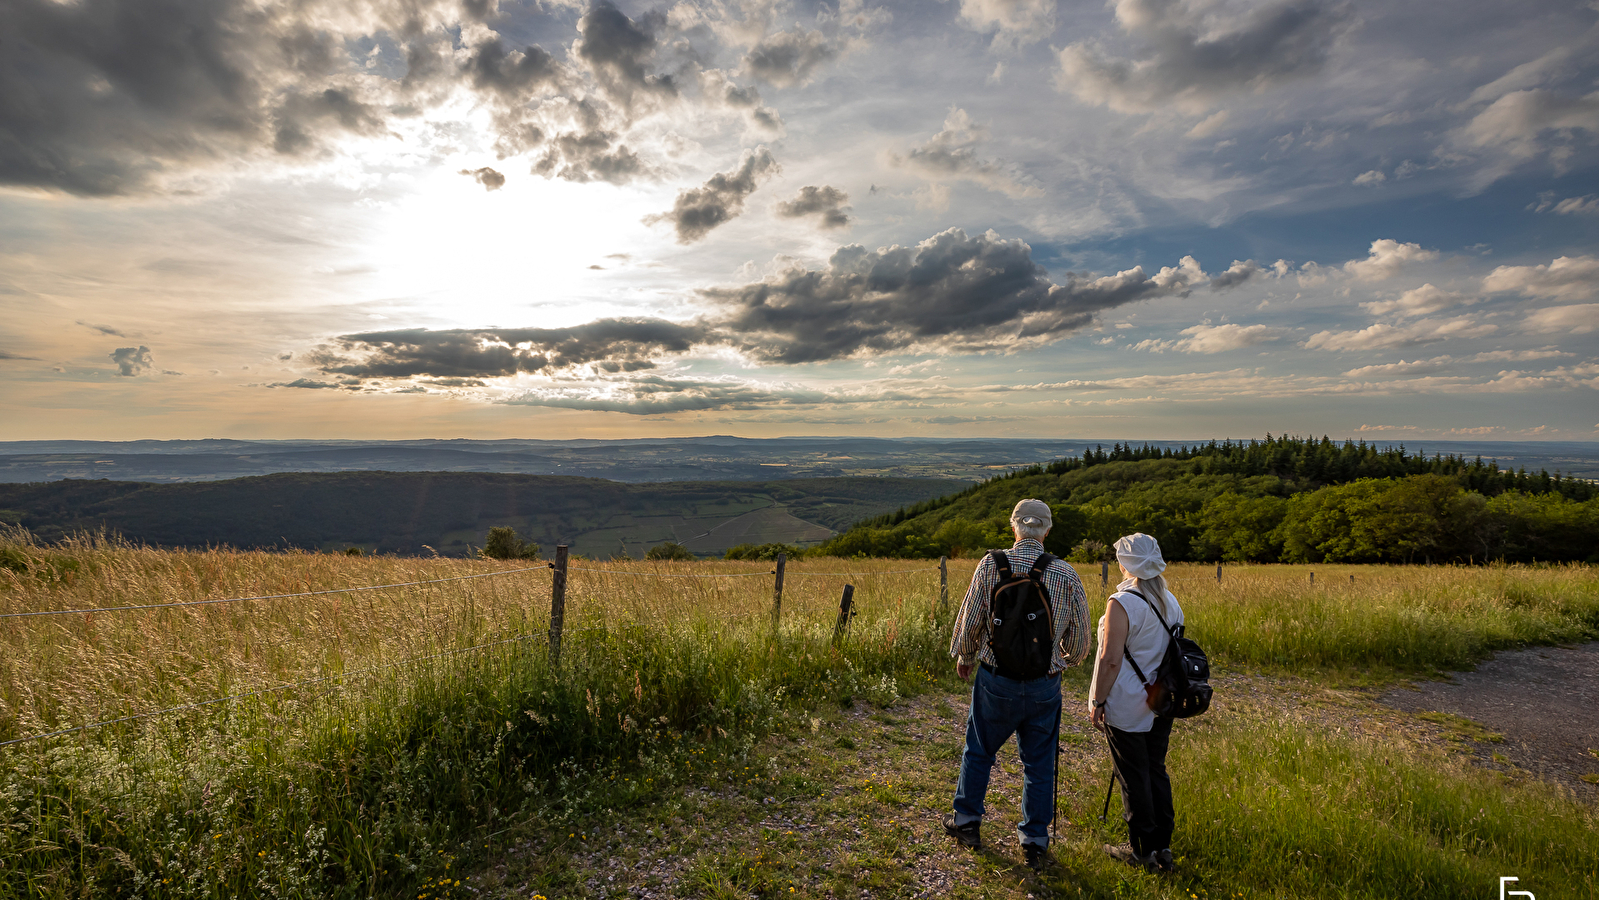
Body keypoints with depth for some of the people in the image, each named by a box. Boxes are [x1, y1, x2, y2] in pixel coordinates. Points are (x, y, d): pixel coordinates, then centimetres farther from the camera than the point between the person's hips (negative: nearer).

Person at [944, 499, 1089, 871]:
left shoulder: (991, 564, -12)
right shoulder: (1066, 574, -8)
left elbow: (970, 619, -5)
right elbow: (1080, 637, 1)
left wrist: (965, 656, 13)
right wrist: (1066, 658, 23)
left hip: (997, 679, -1)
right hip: (1045, 685, 1)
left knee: (979, 750, 18)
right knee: (1039, 763, 15)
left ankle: (967, 821, 33)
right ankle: (1035, 843, 25)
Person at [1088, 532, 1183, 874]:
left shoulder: (1122, 603, -20)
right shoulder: (1170, 601, 4)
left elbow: (1110, 660, -21)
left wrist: (1097, 701, -12)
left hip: (1128, 706, -7)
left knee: (1134, 776, 5)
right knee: (1156, 770, 17)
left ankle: (1143, 850, 17)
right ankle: (1162, 846, 26)